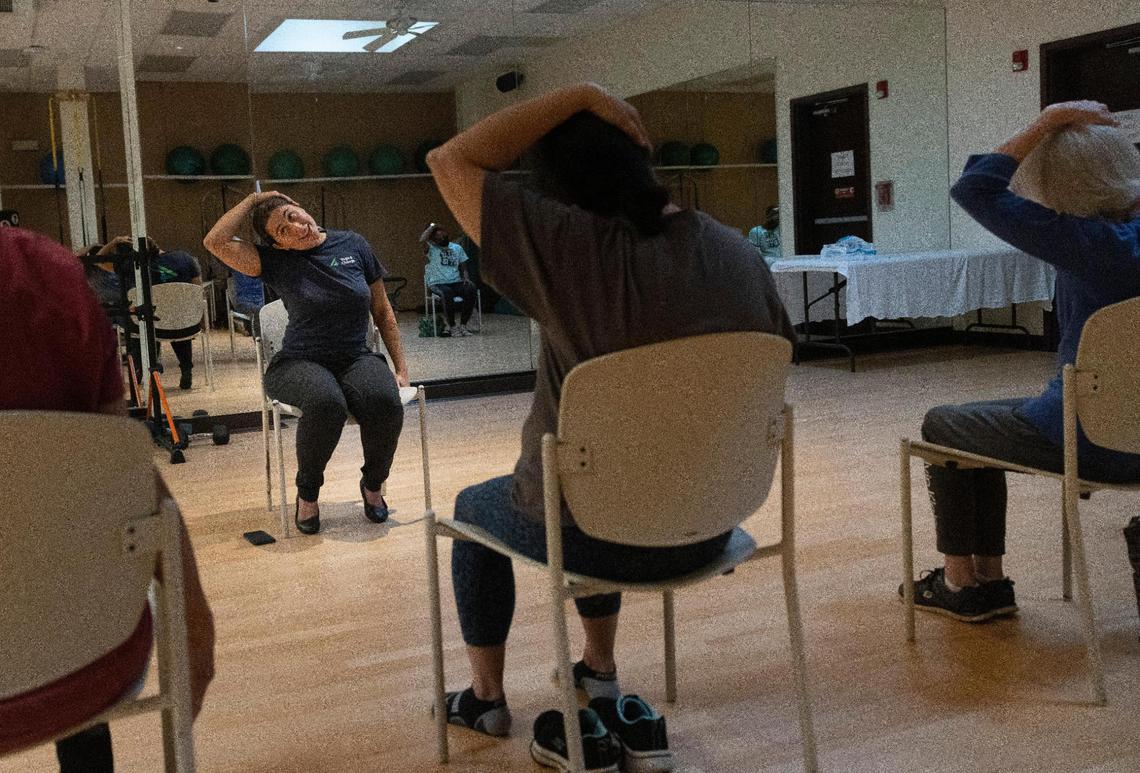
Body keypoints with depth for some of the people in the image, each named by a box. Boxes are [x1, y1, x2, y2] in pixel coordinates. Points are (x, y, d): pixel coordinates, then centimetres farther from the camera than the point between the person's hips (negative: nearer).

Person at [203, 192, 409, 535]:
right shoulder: (276, 260, 1)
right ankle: (307, 493, -11)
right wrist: (253, 200, -2)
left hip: (356, 358, 2)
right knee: (325, 403, -38)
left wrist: (401, 368, 6)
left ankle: (372, 485, -4)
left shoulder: (353, 245, 7)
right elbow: (215, 241, -13)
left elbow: (383, 312, 12)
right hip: (300, 363, -2)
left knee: (385, 400, -33)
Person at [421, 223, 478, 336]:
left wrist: (466, 278, -5)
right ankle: (452, 326, -25)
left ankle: (463, 325, -21)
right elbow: (422, 240, -18)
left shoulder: (457, 248, 18)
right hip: (437, 284, -4)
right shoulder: (431, 248, 5)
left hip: (456, 282, 4)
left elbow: (463, 268, 18)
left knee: (470, 289, -28)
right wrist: (432, 227, -2)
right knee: (447, 293, -39)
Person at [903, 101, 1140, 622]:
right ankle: (989, 583, 29)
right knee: (979, 426, 27)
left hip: (1087, 439, -8)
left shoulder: (1092, 243, -25)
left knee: (939, 426, 16)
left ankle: (960, 583, 25)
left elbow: (973, 191, -23)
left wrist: (1048, 122, -18)